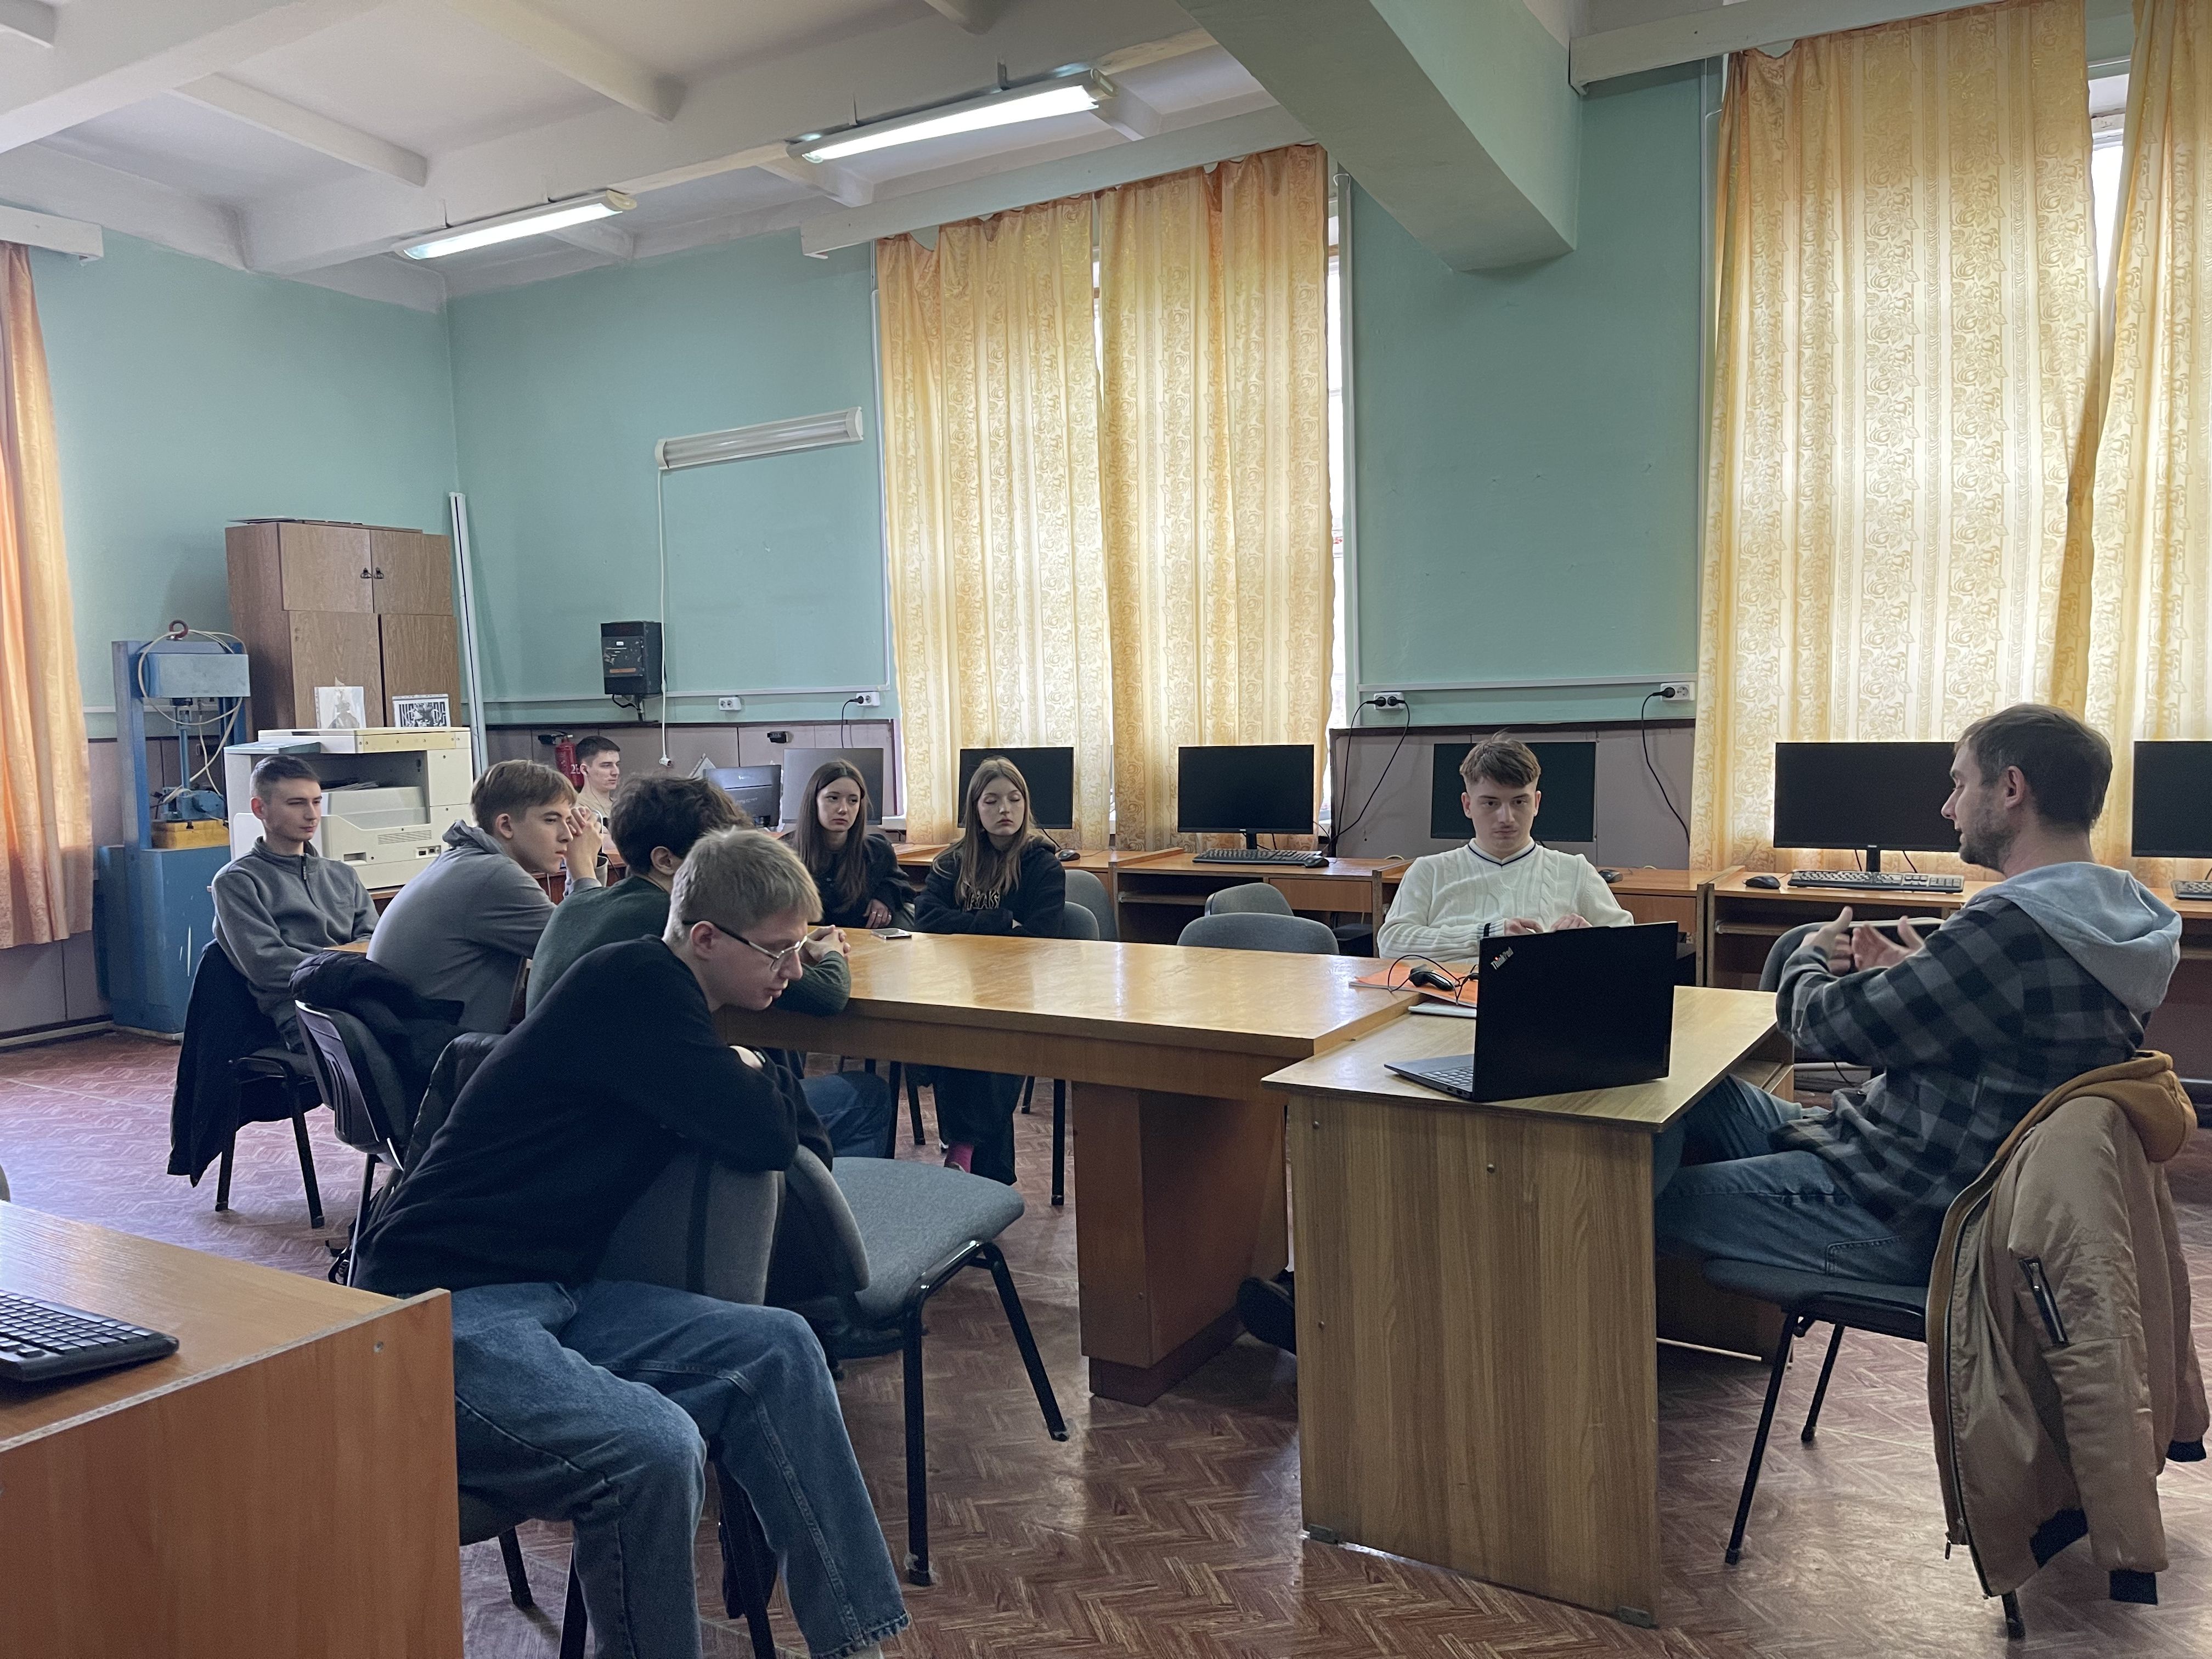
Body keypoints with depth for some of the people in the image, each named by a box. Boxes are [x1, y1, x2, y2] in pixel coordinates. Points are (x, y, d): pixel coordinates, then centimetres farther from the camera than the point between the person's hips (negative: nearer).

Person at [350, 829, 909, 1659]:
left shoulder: (667, 1003, 14)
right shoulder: (634, 984, -15)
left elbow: (804, 1144, 19)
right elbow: (764, 1136, -19)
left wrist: (755, 1081, 0)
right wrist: (757, 1075, 1)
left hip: (552, 1295, 9)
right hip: (437, 1310, -9)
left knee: (779, 1349, -9)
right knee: (656, 1448, -32)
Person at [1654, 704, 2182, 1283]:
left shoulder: (2010, 926, -27)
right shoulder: (2114, 915, 4)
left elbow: (1829, 1026, -18)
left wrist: (1808, 962, 3)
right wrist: (1913, 977, 10)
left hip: (1910, 1223, -10)